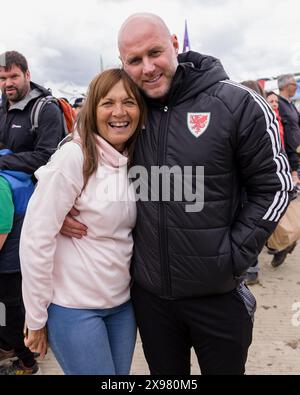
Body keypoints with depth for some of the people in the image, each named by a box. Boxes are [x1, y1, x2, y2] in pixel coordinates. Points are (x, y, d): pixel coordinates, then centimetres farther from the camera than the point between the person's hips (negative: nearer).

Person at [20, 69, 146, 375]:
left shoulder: (135, 160, 3)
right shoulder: (74, 156, -18)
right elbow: (35, 238, -18)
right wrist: (36, 317, -12)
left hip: (123, 302, 6)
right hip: (74, 308, -6)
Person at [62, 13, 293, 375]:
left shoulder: (237, 104, -11)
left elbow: (272, 186, -6)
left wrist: (233, 257, -11)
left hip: (218, 292, -2)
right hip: (148, 291, 3)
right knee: (165, 374, 23)